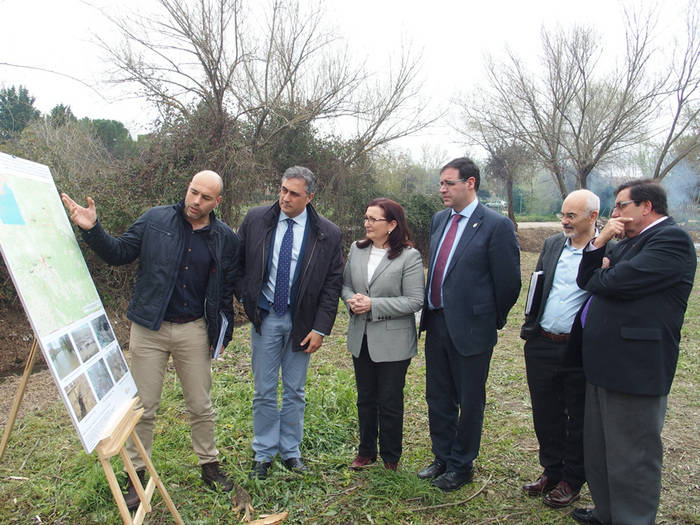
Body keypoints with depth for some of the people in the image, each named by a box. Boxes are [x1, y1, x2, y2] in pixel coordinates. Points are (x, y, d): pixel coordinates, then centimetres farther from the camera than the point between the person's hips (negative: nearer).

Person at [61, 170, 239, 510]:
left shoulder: (225, 239, 0)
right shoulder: (155, 220, -3)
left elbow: (226, 291, 6)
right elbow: (119, 253, 1)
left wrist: (222, 334, 6)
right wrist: (92, 229, -16)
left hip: (194, 331, 1)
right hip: (149, 329, 0)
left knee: (200, 406, 12)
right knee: (143, 407, 8)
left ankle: (209, 465, 31)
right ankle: (137, 475, 26)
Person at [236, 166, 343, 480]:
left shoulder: (327, 235, -6)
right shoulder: (255, 220, -3)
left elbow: (332, 284, -3)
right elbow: (237, 262, 7)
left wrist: (320, 328, -8)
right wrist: (244, 297, -4)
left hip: (301, 322, 0)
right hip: (265, 318, 1)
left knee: (295, 391, 12)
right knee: (264, 391, 9)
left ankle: (290, 451, 30)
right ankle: (264, 454, 25)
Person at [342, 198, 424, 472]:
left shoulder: (409, 256, -12)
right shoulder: (357, 249, 4)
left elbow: (415, 301, -16)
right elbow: (345, 284, 13)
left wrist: (373, 305, -21)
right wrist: (352, 300, -10)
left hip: (393, 343, -5)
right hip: (361, 338, 5)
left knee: (390, 402, 8)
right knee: (365, 398, 18)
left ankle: (391, 458, 28)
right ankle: (366, 452, 36)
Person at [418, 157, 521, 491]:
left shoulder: (496, 225, -14)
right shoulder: (439, 220, 9)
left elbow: (509, 281, -11)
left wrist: (494, 321, -2)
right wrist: (431, 309, 15)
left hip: (470, 328, -7)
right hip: (437, 322, 7)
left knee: (469, 402, 10)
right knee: (438, 397, 19)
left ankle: (462, 465, 29)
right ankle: (442, 457, 37)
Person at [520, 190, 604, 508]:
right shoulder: (551, 245, 8)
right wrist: (529, 328, 10)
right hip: (541, 345, 5)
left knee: (578, 418, 12)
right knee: (545, 413, 17)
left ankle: (572, 480, 30)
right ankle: (551, 470, 36)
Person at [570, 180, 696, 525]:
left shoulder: (671, 239, -14)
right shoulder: (628, 243, 17)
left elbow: (616, 282, -25)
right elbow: (586, 282, 10)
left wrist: (599, 275, -2)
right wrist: (598, 244, -4)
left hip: (634, 367, -10)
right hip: (603, 363, 10)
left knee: (632, 458, 4)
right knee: (598, 450, 22)